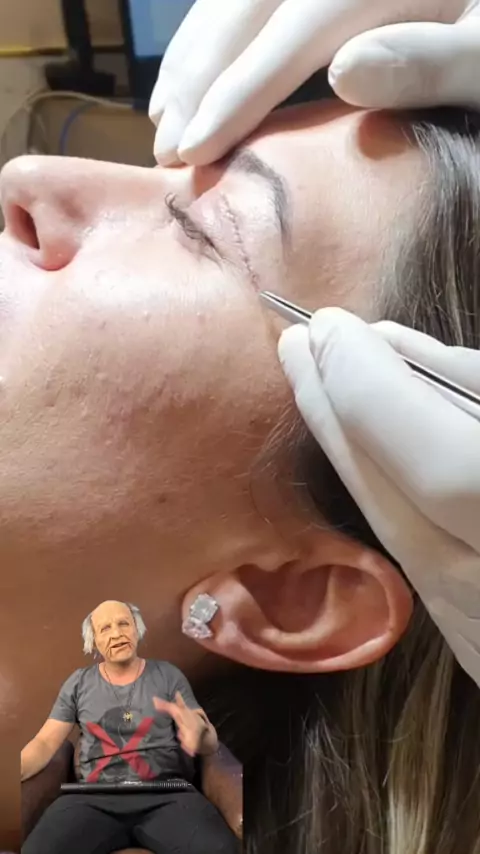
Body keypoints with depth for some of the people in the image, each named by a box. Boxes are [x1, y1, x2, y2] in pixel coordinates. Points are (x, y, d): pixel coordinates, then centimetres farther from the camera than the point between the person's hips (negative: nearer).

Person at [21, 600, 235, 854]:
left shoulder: (168, 675, 9)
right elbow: (45, 742, 12)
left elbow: (211, 744, 5)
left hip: (166, 792, -2)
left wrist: (198, 730, -21)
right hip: (94, 796, 2)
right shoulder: (79, 682, 14)